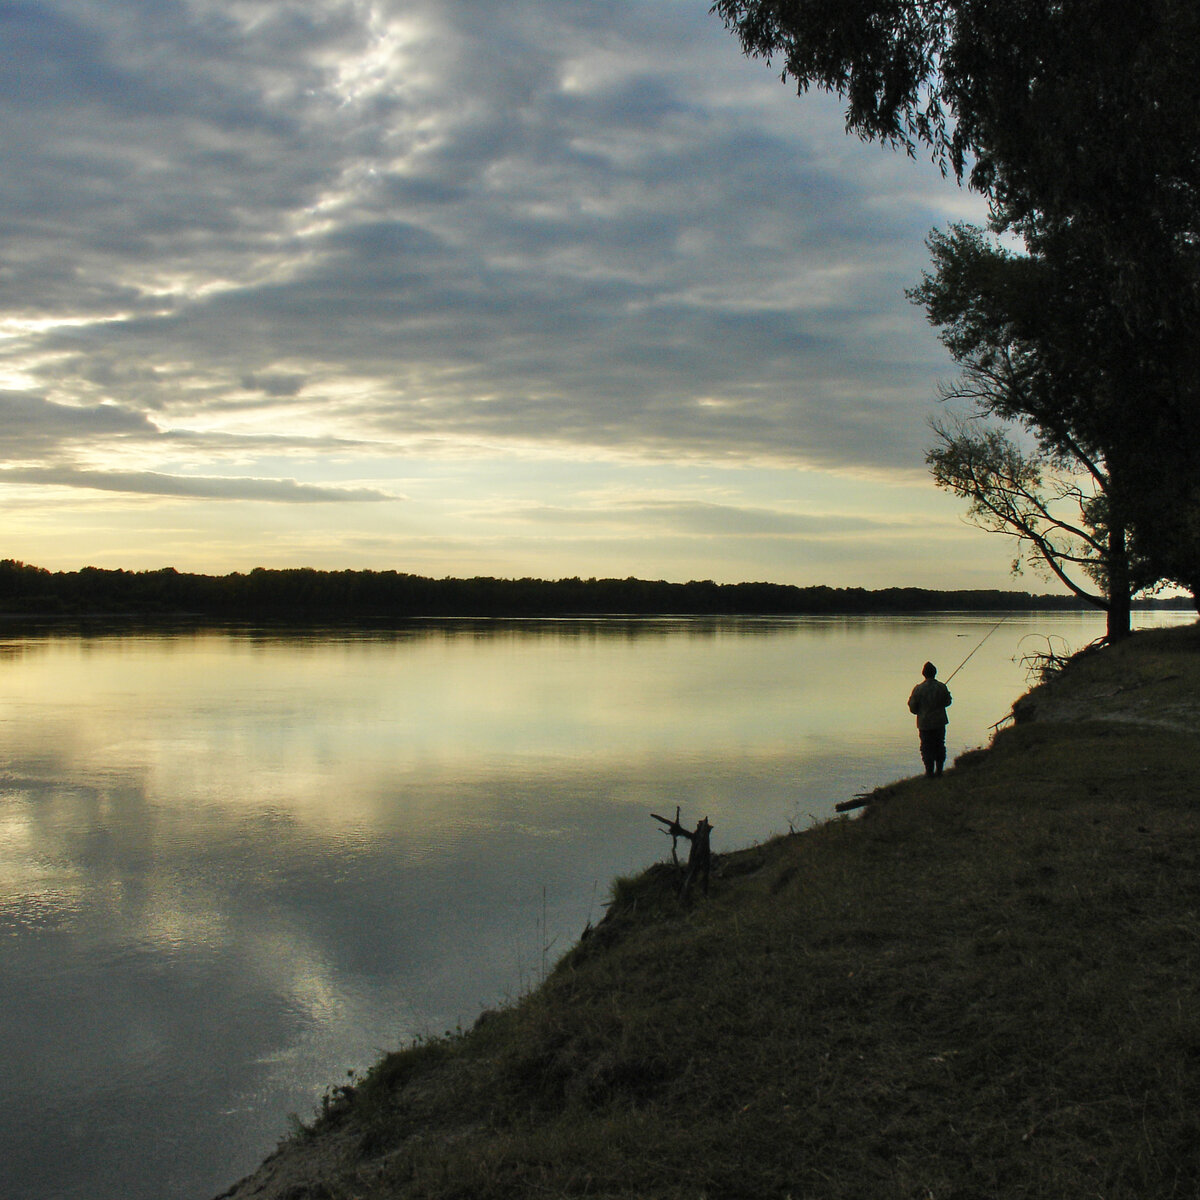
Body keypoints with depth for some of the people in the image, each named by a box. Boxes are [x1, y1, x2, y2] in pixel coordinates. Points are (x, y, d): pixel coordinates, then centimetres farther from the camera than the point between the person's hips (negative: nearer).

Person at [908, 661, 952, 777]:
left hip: (925, 723, -2)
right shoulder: (942, 687, -6)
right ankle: (939, 770, 16)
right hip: (940, 722, 2)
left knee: (927, 747, 5)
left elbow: (913, 708, -7)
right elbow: (947, 702, 9)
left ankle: (929, 771, 2)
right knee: (940, 746, 14)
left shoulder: (918, 689, -13)